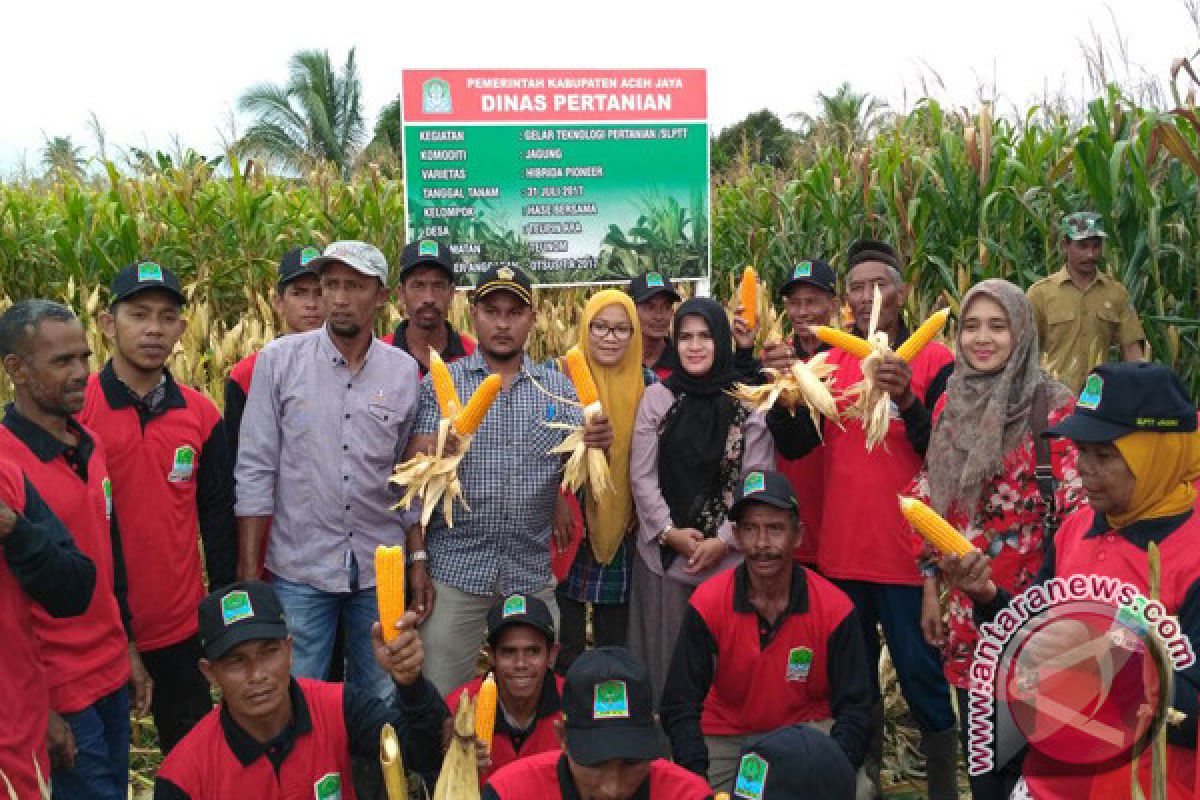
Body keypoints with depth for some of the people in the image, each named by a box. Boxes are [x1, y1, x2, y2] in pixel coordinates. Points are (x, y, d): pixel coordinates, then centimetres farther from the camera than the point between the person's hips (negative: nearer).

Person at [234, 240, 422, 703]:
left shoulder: (405, 371, 1)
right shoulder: (279, 360, -4)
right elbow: (254, 469, -4)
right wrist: (248, 567, -6)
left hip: (381, 569, 2)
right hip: (299, 567, -2)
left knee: (381, 701, 15)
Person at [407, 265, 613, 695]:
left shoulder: (560, 388, 6)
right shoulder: (439, 384, 0)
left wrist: (599, 446, -17)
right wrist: (417, 558, -11)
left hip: (532, 570, 3)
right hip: (455, 566, -2)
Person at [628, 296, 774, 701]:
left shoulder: (750, 403, 0)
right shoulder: (656, 397, 3)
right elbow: (641, 475, 1)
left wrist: (724, 540, -10)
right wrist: (670, 532, -8)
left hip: (728, 555, -1)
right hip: (663, 553, 1)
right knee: (666, 653, 6)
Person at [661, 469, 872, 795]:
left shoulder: (835, 608, -14)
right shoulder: (707, 603, -14)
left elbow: (853, 710, -12)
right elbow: (680, 707, -12)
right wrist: (700, 780, -28)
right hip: (724, 740, 1)